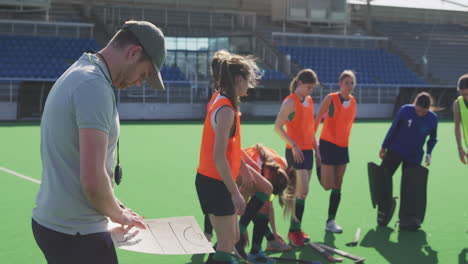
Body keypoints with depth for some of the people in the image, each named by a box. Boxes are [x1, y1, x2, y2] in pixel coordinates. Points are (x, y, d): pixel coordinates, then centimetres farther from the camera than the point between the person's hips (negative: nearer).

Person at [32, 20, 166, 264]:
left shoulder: (76, 74, 11)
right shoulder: (95, 86, -20)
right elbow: (93, 180, -26)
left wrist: (113, 207, 14)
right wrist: (118, 214, -7)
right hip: (77, 234, -9)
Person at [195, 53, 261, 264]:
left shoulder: (218, 101, 8)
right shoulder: (226, 110, -19)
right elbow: (219, 157, -24)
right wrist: (235, 193, -22)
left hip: (210, 180, 9)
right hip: (216, 183, -9)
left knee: (232, 238, 17)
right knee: (227, 245, -1)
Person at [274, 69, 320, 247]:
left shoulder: (309, 101, 14)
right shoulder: (290, 102, -10)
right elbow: (278, 127, -15)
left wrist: (316, 149, 18)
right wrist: (294, 145, -20)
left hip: (308, 151, 8)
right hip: (296, 152, -8)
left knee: (301, 192, 10)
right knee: (302, 191, -12)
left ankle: (296, 229, 18)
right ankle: (293, 231, -3)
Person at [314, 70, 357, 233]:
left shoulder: (353, 101, 5)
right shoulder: (331, 98, -11)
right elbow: (318, 119, -9)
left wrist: (344, 139, 13)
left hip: (343, 146, 5)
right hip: (328, 144, -5)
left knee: (337, 187, 5)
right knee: (327, 185, -9)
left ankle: (331, 221, 12)